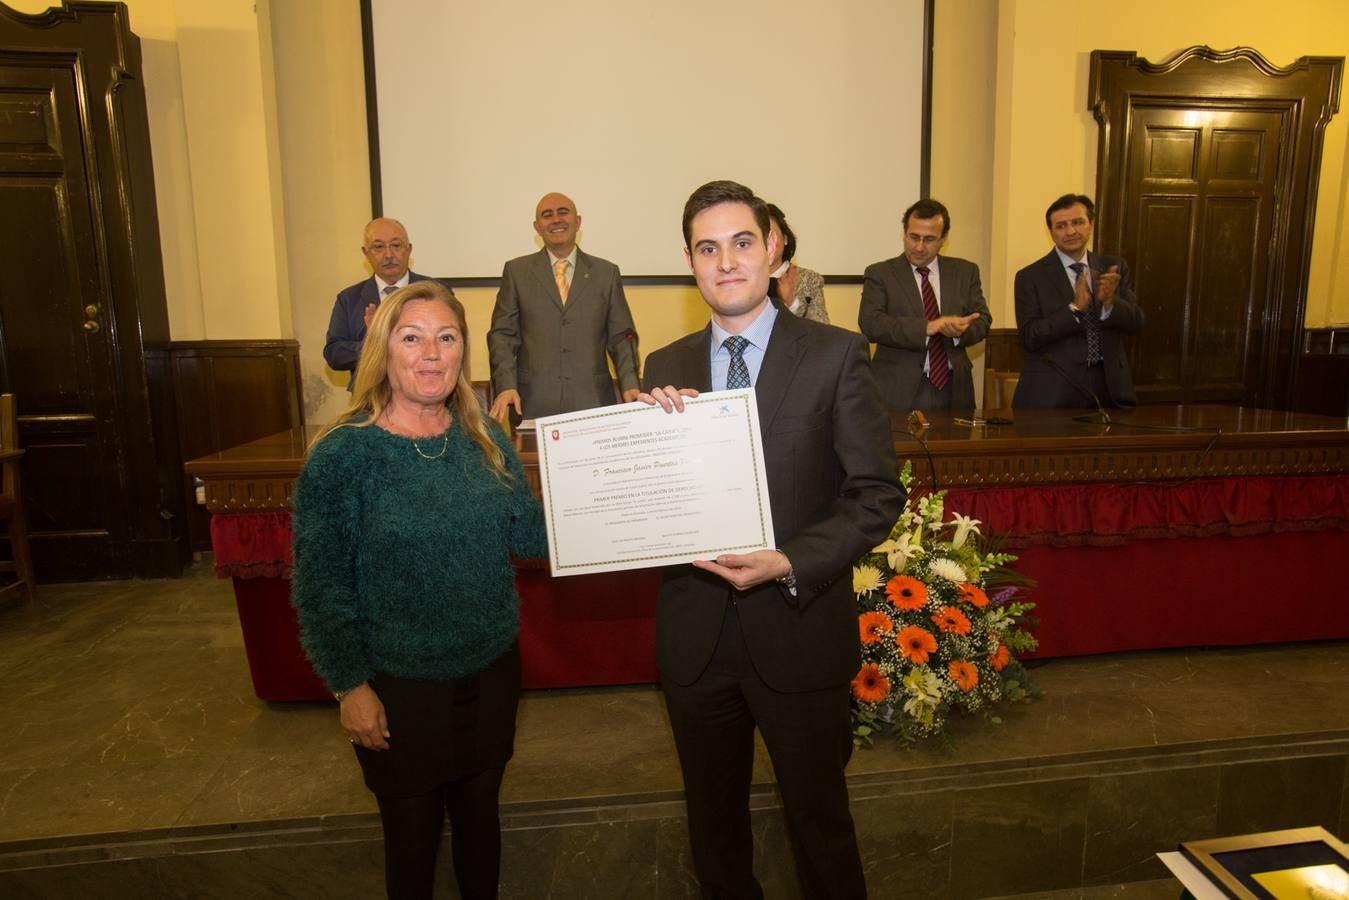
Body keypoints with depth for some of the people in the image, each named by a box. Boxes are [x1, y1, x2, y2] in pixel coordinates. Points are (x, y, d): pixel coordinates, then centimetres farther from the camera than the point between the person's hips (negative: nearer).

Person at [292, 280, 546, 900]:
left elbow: (529, 535, -1)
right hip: (397, 686, -3)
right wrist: (350, 686, -10)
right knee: (413, 831, 18)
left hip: (491, 672, 4)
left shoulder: (485, 439, -2)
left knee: (480, 814, 23)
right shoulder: (342, 454, -15)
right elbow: (320, 586, -11)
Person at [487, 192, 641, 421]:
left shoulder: (607, 273, 11)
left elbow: (621, 337, 9)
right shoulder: (516, 271, 9)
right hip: (533, 405, 0)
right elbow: (502, 334, 6)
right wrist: (506, 386, -9)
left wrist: (630, 385, -6)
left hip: (592, 402, 1)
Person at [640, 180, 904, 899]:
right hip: (695, 637, 4)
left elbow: (878, 493, -9)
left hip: (798, 631, -3)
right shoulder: (664, 368, 4)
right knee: (713, 821, 24)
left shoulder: (836, 355, -7)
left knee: (818, 816, 18)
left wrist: (790, 565, -21)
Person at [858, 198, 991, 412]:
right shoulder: (879, 273, 1)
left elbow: (982, 320, 7)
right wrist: (927, 328, -23)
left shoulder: (965, 271, 11)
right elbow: (870, 323, -13)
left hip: (953, 389, 3)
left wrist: (960, 331, -17)